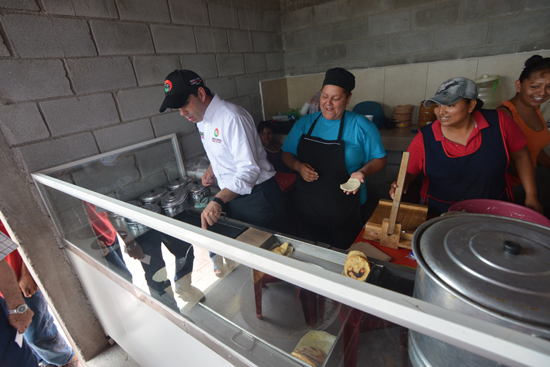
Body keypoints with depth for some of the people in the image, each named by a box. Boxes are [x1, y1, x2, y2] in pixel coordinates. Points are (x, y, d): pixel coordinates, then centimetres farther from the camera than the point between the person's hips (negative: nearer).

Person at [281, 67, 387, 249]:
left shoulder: (362, 126, -5)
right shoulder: (304, 123, 4)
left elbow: (379, 159, 1)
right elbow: (287, 154, 7)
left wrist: (363, 171, -20)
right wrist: (298, 166, -14)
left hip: (345, 211, -2)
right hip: (309, 207, 3)